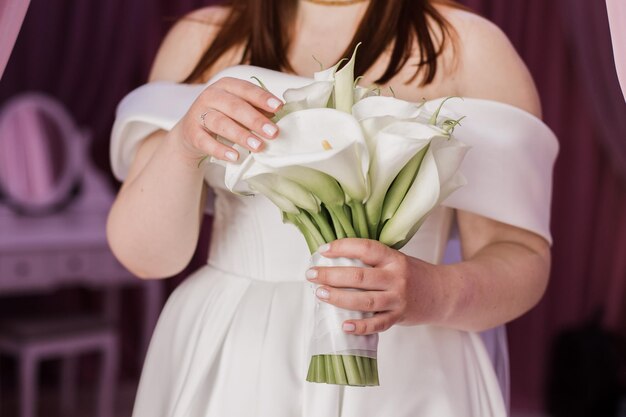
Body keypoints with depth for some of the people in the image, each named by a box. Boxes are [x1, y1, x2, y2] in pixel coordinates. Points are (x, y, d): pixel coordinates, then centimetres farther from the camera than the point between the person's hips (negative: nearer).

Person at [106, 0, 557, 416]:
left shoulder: (471, 49, -7)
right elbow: (143, 253, -4)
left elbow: (523, 260, -8)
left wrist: (435, 292, -29)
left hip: (399, 376, -2)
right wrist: (183, 143, -22)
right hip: (223, 369, 2)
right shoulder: (199, 41, 0)